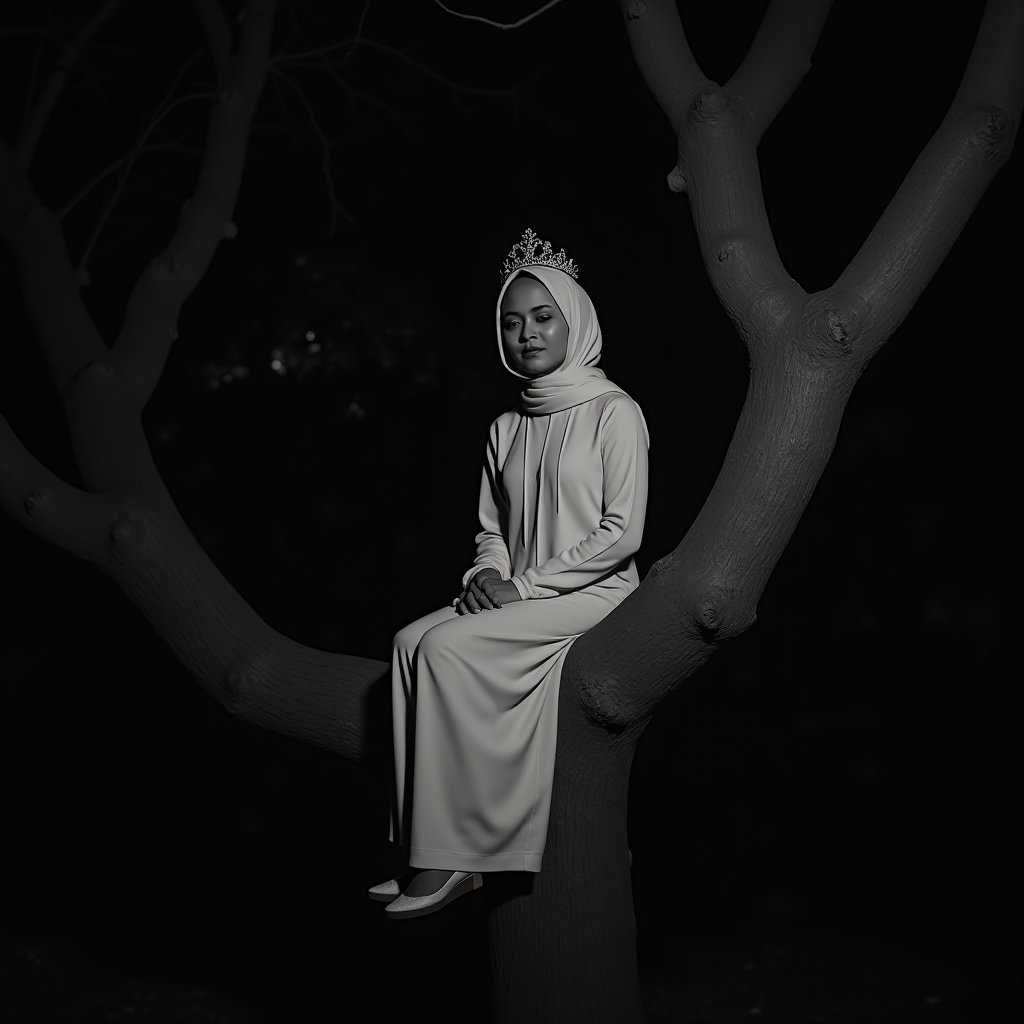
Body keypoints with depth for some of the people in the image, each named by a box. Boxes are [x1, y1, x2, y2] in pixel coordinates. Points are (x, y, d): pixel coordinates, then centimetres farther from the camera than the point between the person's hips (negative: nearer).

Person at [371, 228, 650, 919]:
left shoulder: (615, 413, -3)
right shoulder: (507, 428, 17)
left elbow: (623, 532, -12)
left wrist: (522, 584, -15)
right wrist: (488, 575, -3)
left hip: (595, 594, -6)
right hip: (518, 601, 6)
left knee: (448, 648, -27)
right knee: (411, 641, -21)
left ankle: (452, 860, -23)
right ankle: (427, 851, -22)